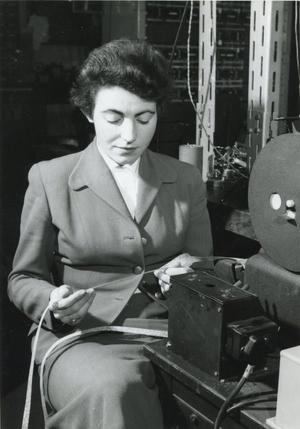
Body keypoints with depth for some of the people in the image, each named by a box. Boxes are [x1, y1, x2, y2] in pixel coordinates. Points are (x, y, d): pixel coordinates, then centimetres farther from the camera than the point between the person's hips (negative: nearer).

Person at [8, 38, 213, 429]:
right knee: (111, 391, -37)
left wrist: (189, 269, -8)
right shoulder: (50, 178, 3)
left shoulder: (186, 180, 11)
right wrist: (54, 304, -16)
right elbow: (24, 279, 7)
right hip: (83, 337, -3)